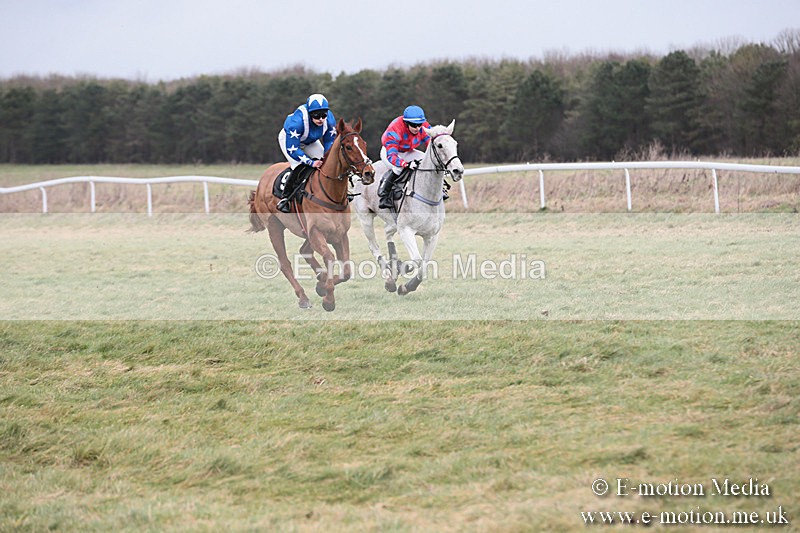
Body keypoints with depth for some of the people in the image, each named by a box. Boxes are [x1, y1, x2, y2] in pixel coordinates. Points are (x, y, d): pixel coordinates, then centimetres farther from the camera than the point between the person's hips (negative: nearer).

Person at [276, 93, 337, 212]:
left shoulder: (329, 119, -28)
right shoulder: (296, 122, -44)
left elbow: (330, 142, -11)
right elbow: (292, 149, -38)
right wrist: (311, 162, -42)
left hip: (310, 142, 6)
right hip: (288, 140, -6)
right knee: (300, 166, -24)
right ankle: (285, 199, -13)